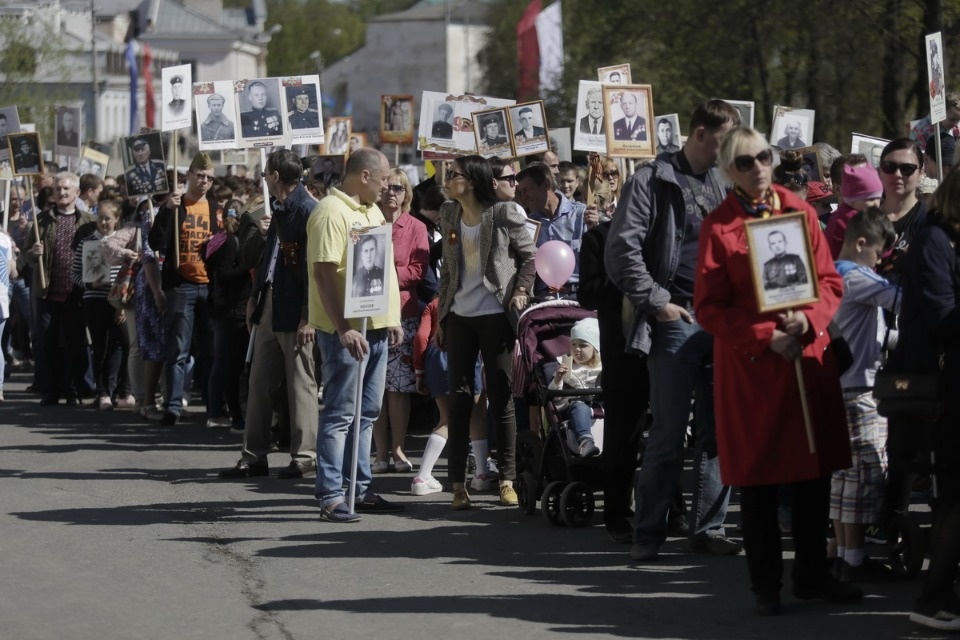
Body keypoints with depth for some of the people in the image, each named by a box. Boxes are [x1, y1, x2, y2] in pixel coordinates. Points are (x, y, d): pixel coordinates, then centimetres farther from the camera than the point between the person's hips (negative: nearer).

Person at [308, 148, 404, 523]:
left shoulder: (372, 212, 17)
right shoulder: (332, 212, -13)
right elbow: (324, 272, -20)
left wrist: (391, 319, 18)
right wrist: (344, 329, -24)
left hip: (376, 326, 9)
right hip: (346, 329, -9)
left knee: (366, 412, 12)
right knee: (340, 413, -7)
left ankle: (360, 489, 18)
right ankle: (330, 496, -5)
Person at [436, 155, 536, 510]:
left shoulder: (504, 214, -7)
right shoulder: (448, 214, 8)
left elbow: (529, 255, 2)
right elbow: (447, 267, 13)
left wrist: (521, 291, -12)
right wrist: (440, 317, 12)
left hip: (495, 315, -4)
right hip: (459, 317, 4)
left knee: (501, 396, 1)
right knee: (459, 396, 3)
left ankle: (507, 479, 8)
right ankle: (458, 483, 4)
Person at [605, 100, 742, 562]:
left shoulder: (724, 185, 14)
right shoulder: (654, 181, -2)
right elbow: (622, 250, -9)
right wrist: (656, 302, -11)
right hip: (676, 322, -5)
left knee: (719, 430, 6)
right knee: (668, 432, -5)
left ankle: (708, 527, 14)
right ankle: (648, 534, 3)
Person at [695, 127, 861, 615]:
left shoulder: (799, 212, 5)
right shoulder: (717, 227, -4)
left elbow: (829, 281, 5)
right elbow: (709, 308, -6)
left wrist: (808, 319, -14)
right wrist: (766, 337, -16)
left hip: (809, 356, 3)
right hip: (748, 365, -3)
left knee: (815, 470, 8)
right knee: (757, 476, 2)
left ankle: (812, 575, 22)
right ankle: (765, 586, 13)